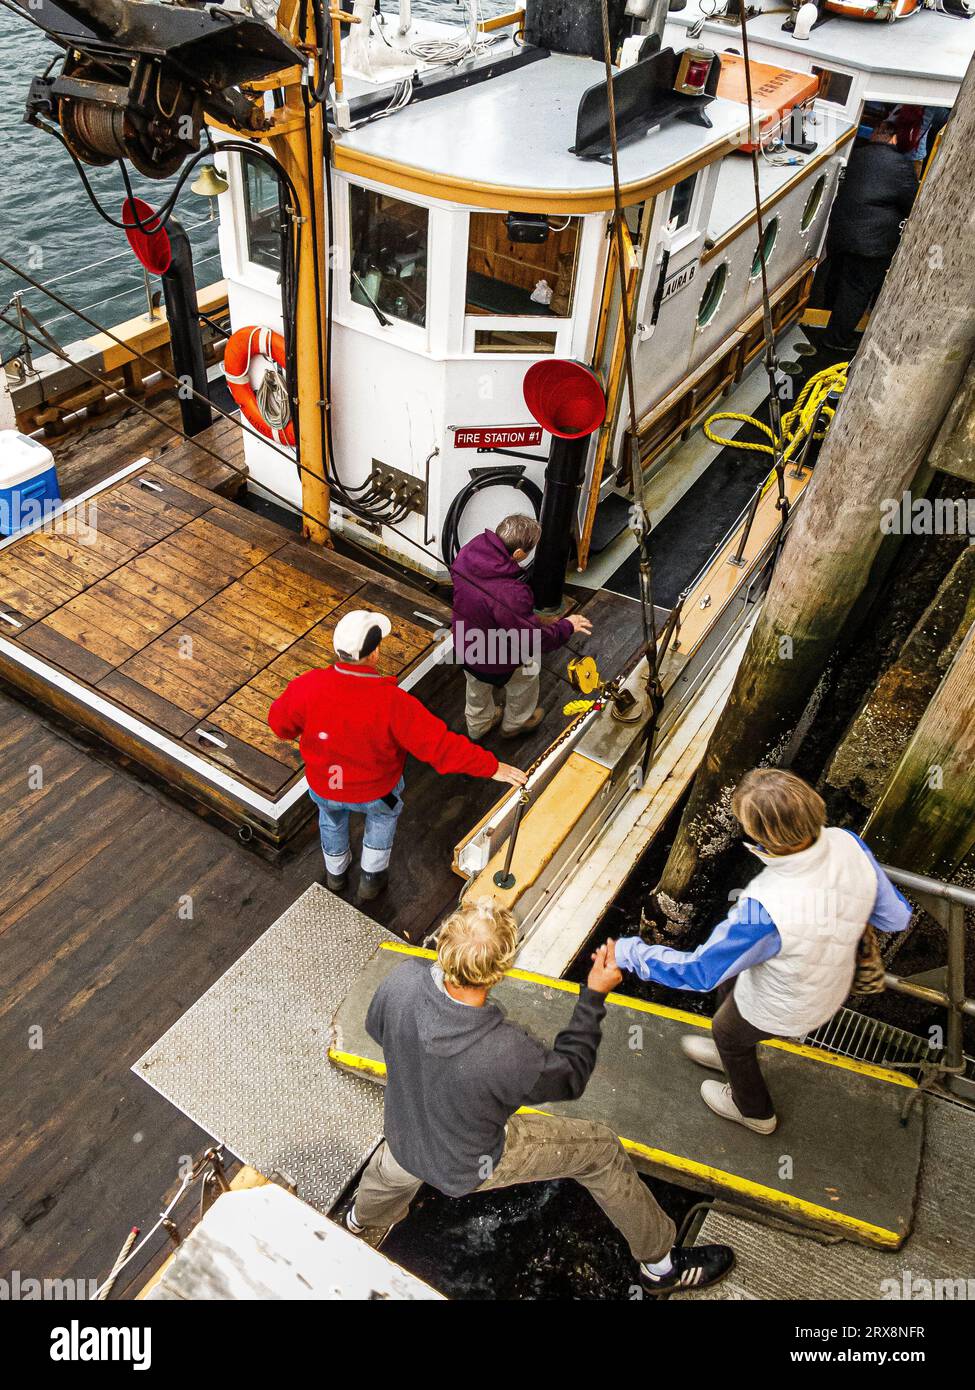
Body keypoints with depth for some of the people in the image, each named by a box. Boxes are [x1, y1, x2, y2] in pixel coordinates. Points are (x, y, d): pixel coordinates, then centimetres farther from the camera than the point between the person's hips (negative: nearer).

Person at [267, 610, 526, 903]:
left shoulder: (308, 687, -31)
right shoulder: (392, 703, -38)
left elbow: (280, 722, -12)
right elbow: (440, 744, -33)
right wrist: (492, 767, -23)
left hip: (323, 787, 2)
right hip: (377, 791, -2)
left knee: (331, 817, 36)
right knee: (384, 812, 35)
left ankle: (336, 873, 61)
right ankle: (371, 879, 47)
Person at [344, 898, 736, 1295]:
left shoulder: (402, 979, -32)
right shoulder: (507, 1054, -44)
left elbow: (375, 1027, -7)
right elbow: (570, 1076, -20)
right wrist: (594, 995, -17)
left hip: (404, 1146, 4)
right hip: (470, 1168, -4)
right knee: (600, 1150, 12)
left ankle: (361, 1221, 74)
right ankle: (661, 1264, 34)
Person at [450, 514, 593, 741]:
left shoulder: (468, 551, -22)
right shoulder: (511, 595, -43)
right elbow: (534, 641, -30)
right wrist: (567, 626, -12)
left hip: (464, 647, 6)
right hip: (496, 662, -6)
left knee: (478, 688, 34)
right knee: (529, 670, 27)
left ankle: (478, 725, 62)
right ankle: (516, 722, 52)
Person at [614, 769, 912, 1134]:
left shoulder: (765, 910, -46)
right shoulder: (848, 844, -29)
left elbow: (700, 970, -30)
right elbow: (896, 916, -10)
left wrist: (629, 952, -17)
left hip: (779, 1011, -6)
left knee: (728, 1032, 28)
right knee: (735, 987, 33)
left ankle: (754, 1111, 57)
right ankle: (730, 1054, 65)